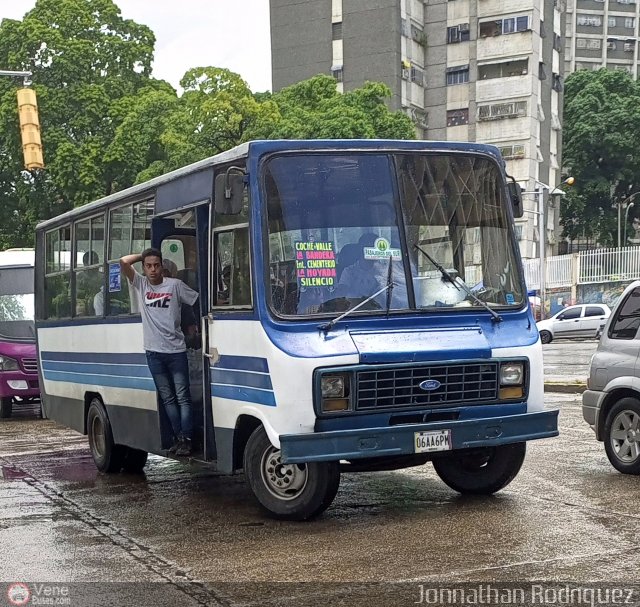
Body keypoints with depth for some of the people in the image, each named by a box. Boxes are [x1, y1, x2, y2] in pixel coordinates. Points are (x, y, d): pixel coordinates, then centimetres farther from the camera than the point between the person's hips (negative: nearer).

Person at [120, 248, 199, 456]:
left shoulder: (175, 285, -1)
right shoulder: (140, 284, 6)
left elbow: (198, 300, 1)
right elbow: (124, 262, -4)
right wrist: (143, 255, 6)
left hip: (176, 350, -3)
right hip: (154, 351, 3)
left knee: (182, 396, -2)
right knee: (167, 397, 8)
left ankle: (185, 439, -3)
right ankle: (178, 437, 14)